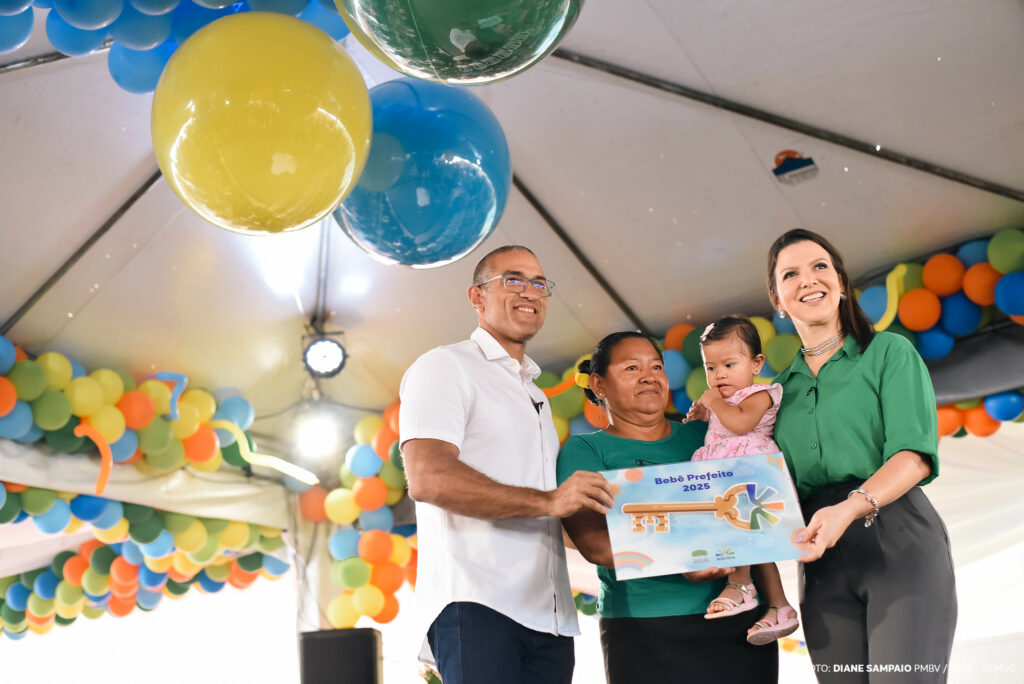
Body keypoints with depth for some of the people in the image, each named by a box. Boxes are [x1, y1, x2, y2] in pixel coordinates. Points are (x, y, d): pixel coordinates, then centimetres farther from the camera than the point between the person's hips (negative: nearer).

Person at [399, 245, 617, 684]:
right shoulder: (445, 367, 1)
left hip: (549, 613, 8)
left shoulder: (536, 394, 27)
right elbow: (426, 478, -15)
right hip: (475, 601, -7)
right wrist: (547, 500, -20)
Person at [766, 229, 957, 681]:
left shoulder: (889, 352, 6)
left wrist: (851, 507, -25)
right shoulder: (781, 390, 18)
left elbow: (915, 453, -8)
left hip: (897, 540, -4)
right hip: (824, 565, 4)